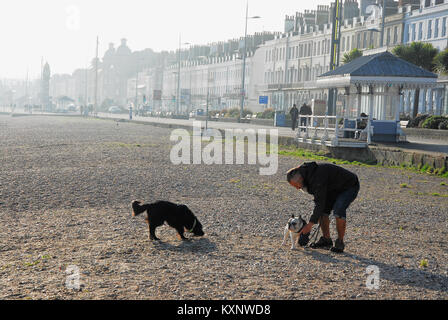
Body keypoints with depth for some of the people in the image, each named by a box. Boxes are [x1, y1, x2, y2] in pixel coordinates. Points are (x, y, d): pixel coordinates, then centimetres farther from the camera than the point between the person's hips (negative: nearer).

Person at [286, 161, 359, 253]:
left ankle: (340, 243, -14)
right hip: (335, 189, 9)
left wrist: (310, 224, -31)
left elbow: (320, 202, -35)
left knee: (338, 211, -26)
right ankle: (326, 240, 6)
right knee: (322, 211, -2)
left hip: (350, 186, -9)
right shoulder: (308, 175, -5)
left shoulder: (317, 176, -35)